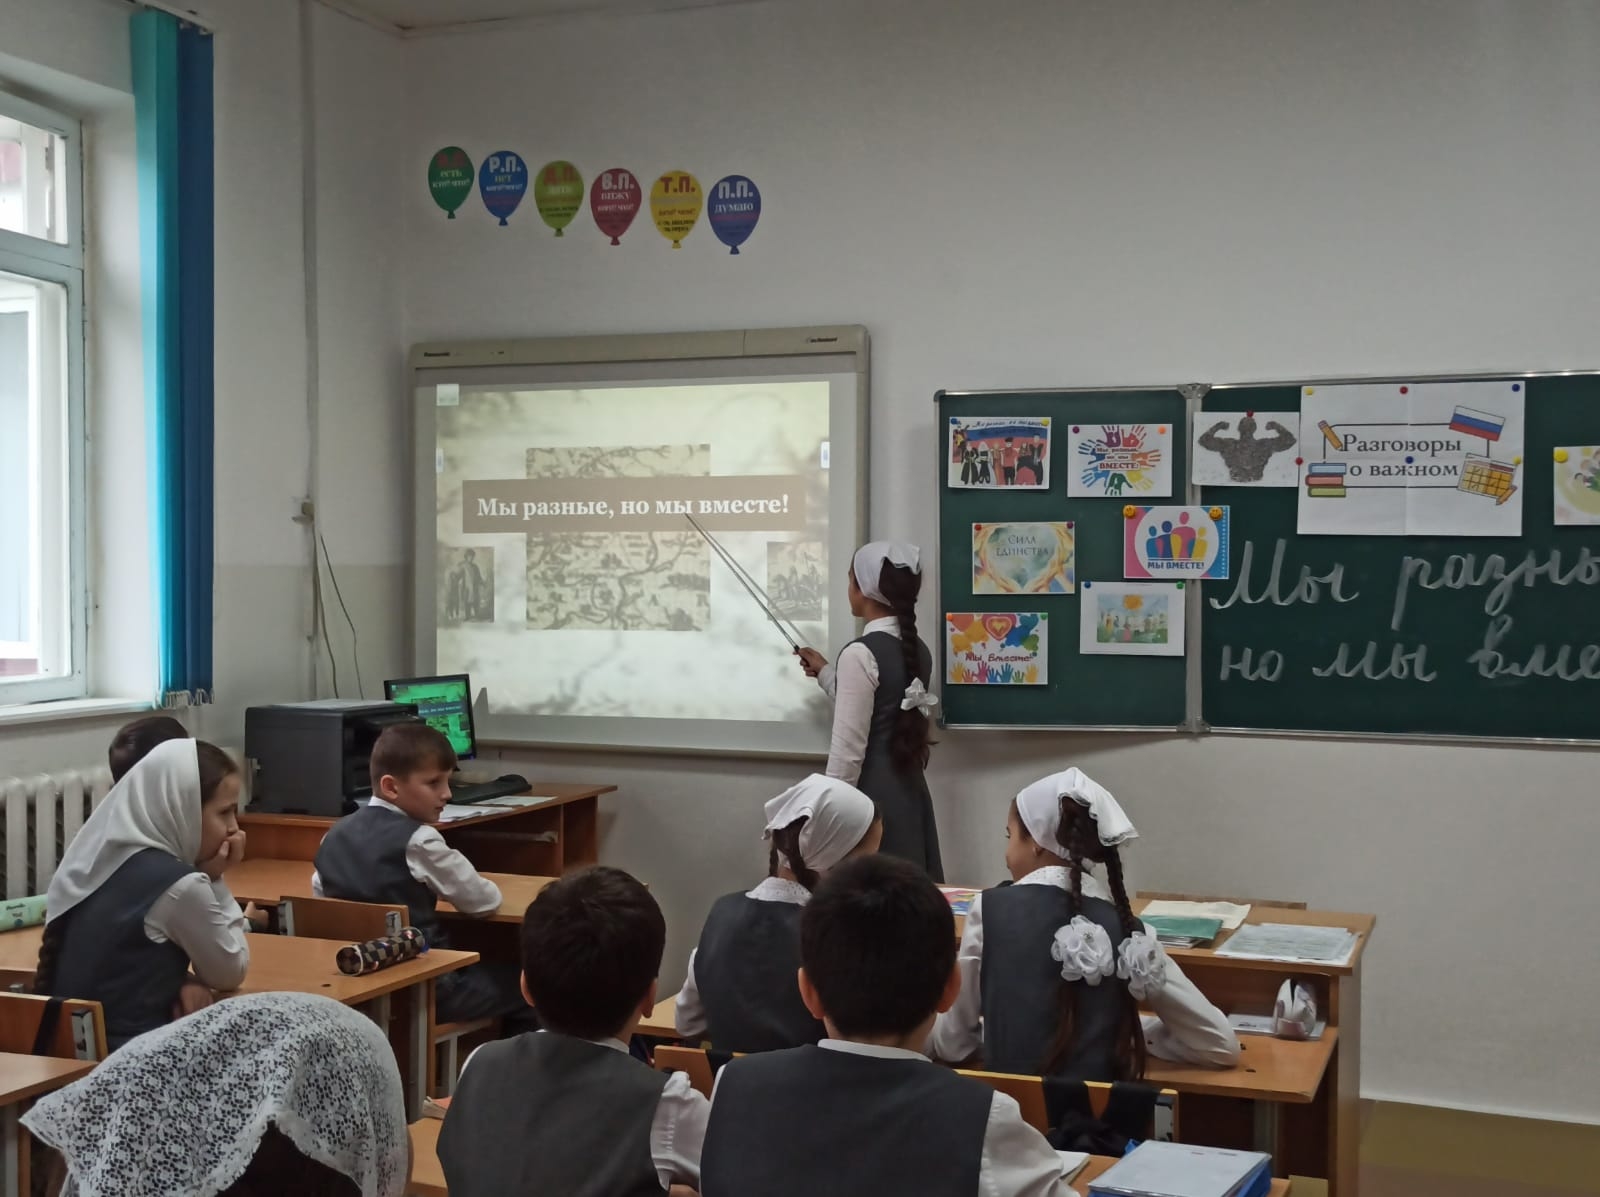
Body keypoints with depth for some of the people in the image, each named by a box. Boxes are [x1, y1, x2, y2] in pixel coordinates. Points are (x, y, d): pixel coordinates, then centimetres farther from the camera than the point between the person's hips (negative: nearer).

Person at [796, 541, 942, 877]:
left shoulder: (861, 653, -15)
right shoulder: (918, 651, 9)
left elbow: (847, 752, -17)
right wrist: (826, 674, 30)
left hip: (872, 797, -8)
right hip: (911, 793, 8)